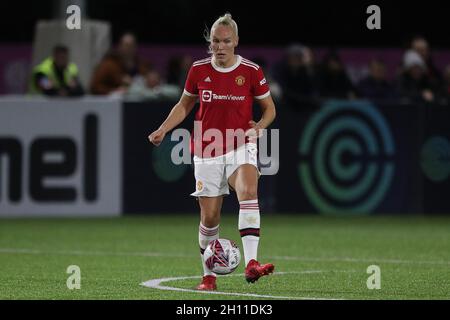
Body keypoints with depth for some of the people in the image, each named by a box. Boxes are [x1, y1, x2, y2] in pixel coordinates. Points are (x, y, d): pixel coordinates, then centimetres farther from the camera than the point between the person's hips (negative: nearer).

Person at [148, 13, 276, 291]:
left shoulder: (251, 71, -4)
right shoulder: (199, 70, 1)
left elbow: (270, 108, 6)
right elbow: (184, 105, 15)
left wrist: (261, 125, -15)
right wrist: (163, 130, 2)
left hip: (240, 148, -2)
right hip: (207, 151, 2)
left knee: (248, 191, -31)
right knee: (210, 216, 1)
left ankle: (251, 263, -40)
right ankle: (209, 276, 20)